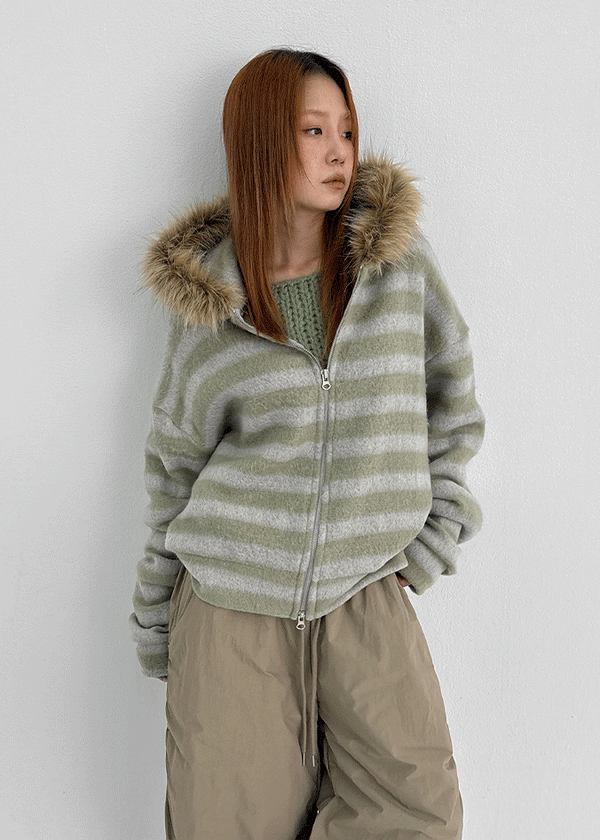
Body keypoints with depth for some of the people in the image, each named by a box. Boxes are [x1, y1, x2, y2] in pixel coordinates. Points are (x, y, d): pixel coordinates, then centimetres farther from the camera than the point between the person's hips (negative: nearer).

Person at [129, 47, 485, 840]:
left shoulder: (397, 254, 0)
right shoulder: (207, 289, -1)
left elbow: (451, 394, 11)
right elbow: (176, 456, 6)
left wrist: (438, 529, 6)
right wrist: (156, 610, 9)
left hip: (366, 592, 1)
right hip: (229, 598, 0)